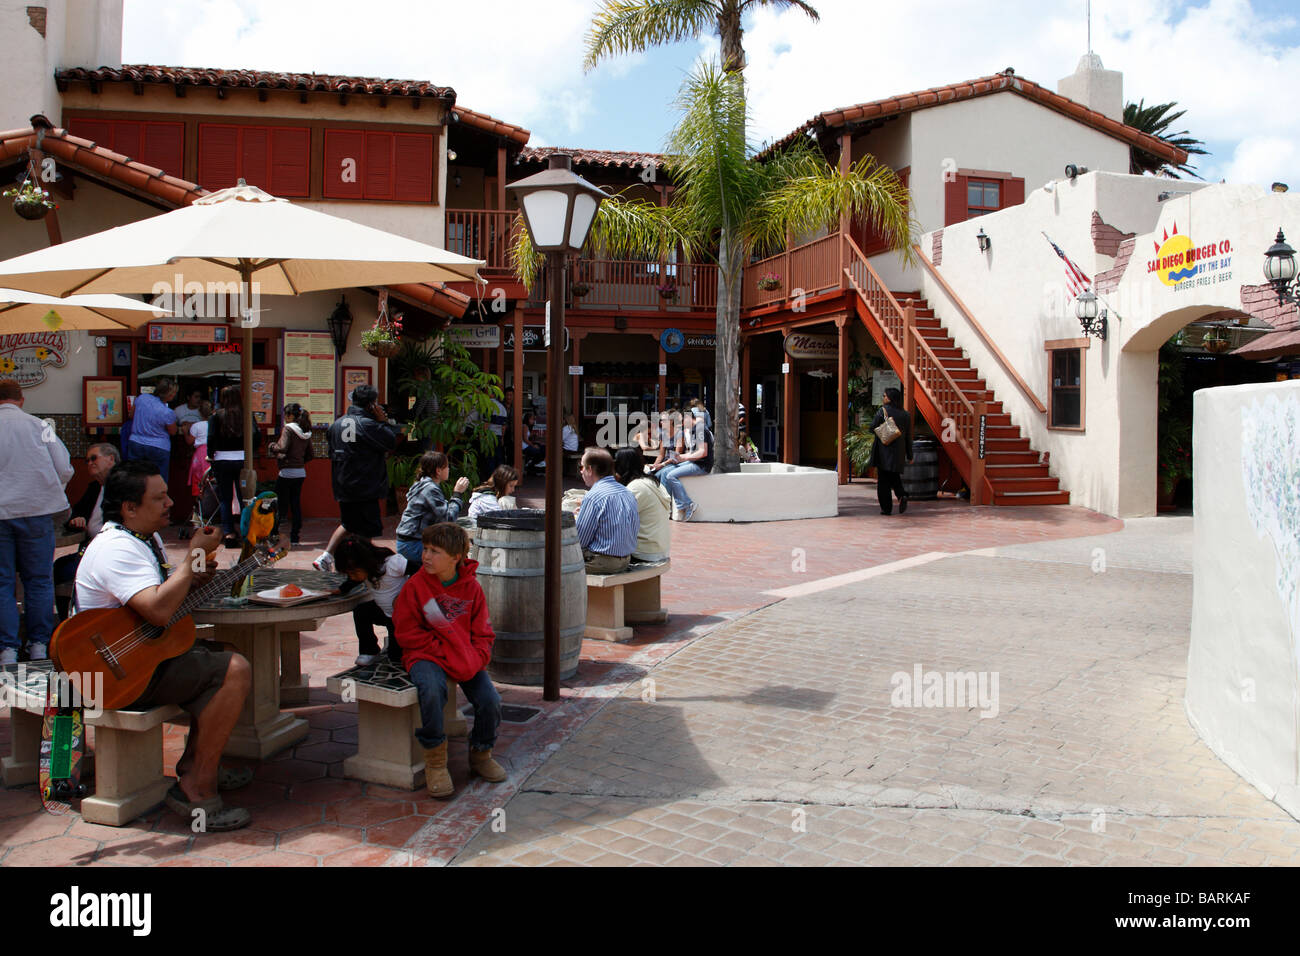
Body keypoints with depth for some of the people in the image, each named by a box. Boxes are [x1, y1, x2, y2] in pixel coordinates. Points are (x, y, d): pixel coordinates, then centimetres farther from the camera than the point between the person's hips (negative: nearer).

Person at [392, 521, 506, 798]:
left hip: (466, 658, 3)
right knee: (432, 692, -35)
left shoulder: (471, 586, 3)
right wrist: (445, 651, -13)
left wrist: (477, 657, -12)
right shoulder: (415, 585, -4)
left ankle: (481, 755, 13)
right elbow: (407, 633, -4)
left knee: (491, 700, -17)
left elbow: (483, 632, 9)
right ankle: (435, 762, -14)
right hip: (426, 654, -3)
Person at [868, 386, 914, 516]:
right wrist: (909, 456, 13)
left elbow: (872, 428, -10)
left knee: (883, 480, 3)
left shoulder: (883, 410, -9)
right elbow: (908, 437, 7)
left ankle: (886, 508, 3)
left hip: (884, 451, -4)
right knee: (895, 477, 18)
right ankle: (902, 495, -9)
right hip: (899, 452, 4)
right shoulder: (905, 415, 4)